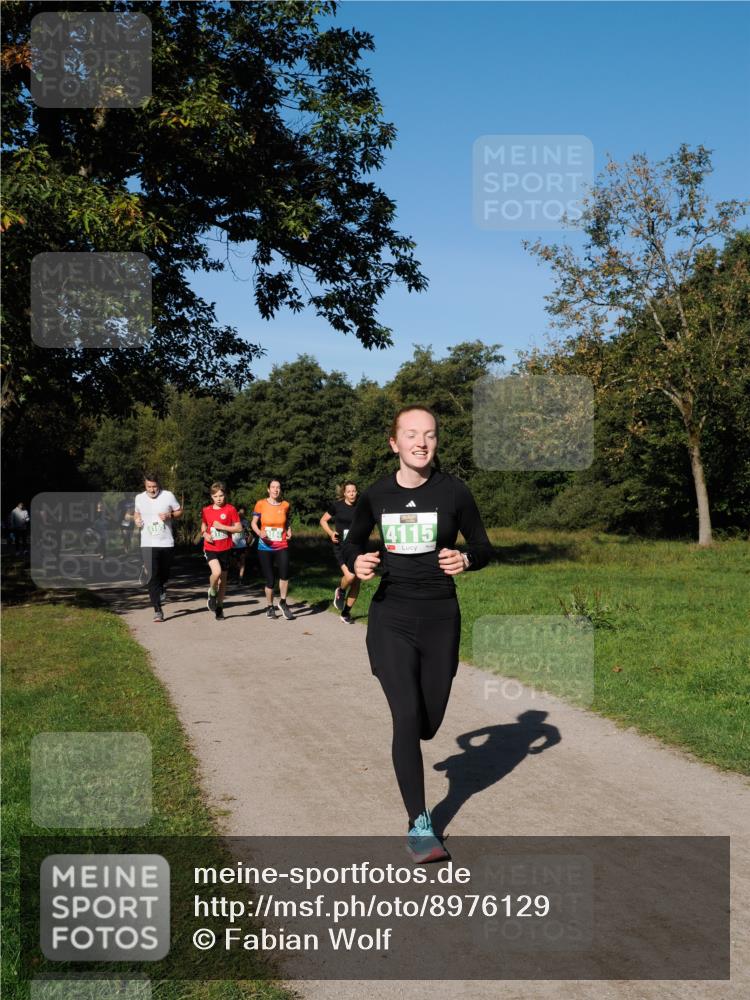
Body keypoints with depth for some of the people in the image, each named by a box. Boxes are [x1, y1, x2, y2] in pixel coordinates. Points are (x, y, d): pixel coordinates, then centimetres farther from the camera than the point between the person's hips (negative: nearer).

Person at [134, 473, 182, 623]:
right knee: (152, 577, -11)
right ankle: (157, 610, -10)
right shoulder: (139, 498, 3)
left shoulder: (168, 496, -4)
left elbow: (179, 511, 6)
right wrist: (136, 519, -2)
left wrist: (170, 516, -14)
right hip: (148, 544, 0)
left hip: (167, 543, 0)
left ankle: (162, 587, 53)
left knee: (165, 572, 17)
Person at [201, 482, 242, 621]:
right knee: (216, 572, -25)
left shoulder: (230, 509, -4)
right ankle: (212, 594, 4)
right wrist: (205, 535, -6)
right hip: (210, 548, 0)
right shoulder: (206, 510, 4)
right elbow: (203, 528, 16)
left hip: (225, 549, 0)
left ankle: (219, 607, 24)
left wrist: (222, 527, -15)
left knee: (223, 578, 8)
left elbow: (239, 528, -5)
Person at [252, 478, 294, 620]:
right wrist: (259, 533, -14)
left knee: (284, 572, -23)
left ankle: (283, 602, -3)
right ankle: (270, 607, 25)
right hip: (265, 547, -1)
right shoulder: (261, 504, -3)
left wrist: (289, 531, 3)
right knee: (269, 579, 3)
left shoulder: (285, 505, 3)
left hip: (282, 546, 1)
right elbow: (253, 523, 4)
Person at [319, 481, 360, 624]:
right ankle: (340, 592, 8)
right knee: (349, 576, -26)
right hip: (341, 547, -4)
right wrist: (330, 533, -8)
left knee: (356, 583, 3)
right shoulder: (337, 505, -4)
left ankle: (346, 613, 19)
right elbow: (323, 520, 8)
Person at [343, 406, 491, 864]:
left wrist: (466, 560, -20)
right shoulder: (377, 495, -1)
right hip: (391, 619, 0)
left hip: (440, 618, 0)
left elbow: (483, 547, 3)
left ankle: (408, 745, 49)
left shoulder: (454, 491, -5)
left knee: (428, 723, 8)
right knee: (407, 717, -11)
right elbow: (353, 540, 14)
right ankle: (419, 826, 3)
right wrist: (356, 561, -9)